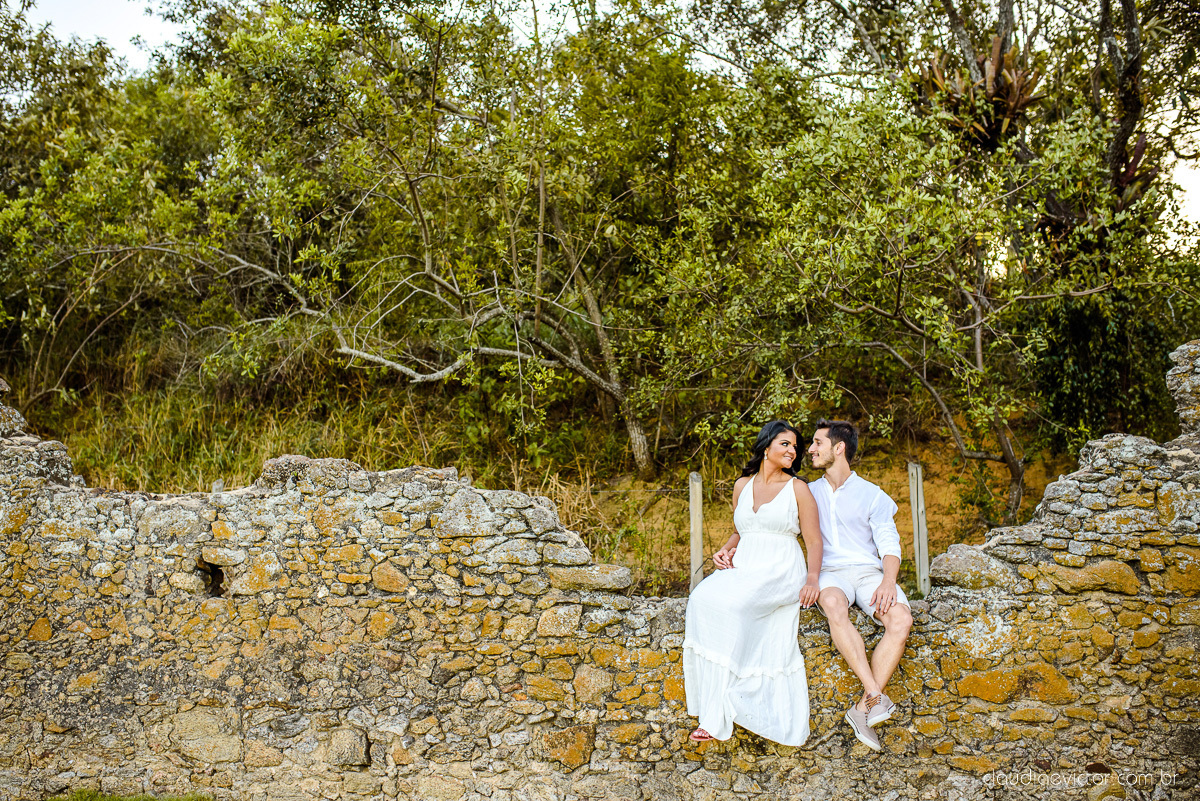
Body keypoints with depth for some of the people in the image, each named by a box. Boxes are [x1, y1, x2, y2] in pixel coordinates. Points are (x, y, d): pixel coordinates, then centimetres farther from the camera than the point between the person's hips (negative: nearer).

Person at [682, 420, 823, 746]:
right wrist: (726, 550, 5)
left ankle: (718, 715, -26)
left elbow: (814, 541, 2)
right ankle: (717, 714, -24)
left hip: (780, 571, -4)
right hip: (743, 568, 4)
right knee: (702, 599, -28)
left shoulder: (797, 488, 5)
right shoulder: (742, 485, 17)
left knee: (728, 604, -33)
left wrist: (812, 579, -15)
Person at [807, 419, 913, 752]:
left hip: (868, 572, 1)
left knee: (901, 619, -31)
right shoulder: (809, 493, 17)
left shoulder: (871, 495, 11)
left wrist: (888, 580, -17)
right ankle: (877, 696, -42)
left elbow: (889, 545, 4)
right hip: (829, 574, 0)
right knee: (834, 605, -38)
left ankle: (863, 708, -29)